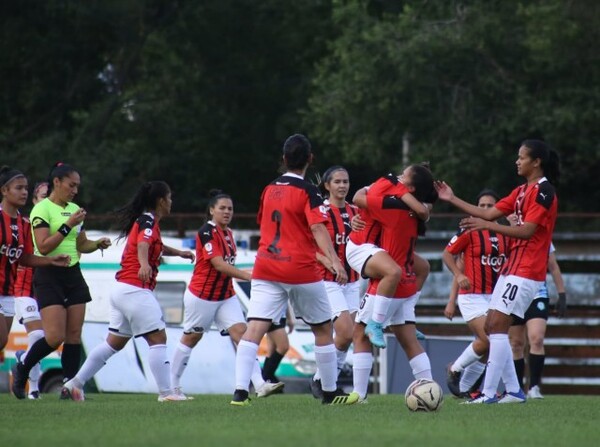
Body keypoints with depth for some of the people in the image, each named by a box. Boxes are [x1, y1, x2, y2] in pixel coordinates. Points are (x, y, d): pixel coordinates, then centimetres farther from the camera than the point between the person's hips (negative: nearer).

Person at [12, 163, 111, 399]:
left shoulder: (74, 209, 14)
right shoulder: (42, 209, -9)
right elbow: (43, 246, -18)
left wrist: (98, 244, 2)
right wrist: (68, 225, -20)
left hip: (73, 274, 7)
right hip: (49, 276, -7)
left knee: (74, 335, 0)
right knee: (55, 337, -14)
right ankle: (22, 369, 9)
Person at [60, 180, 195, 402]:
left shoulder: (144, 220, 20)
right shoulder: (149, 221, -9)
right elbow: (142, 245, -31)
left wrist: (179, 253, 45)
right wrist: (144, 265, -49)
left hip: (122, 289, 10)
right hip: (136, 290, -10)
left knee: (114, 342, 13)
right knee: (158, 338, -7)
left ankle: (75, 383, 13)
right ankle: (166, 393, -9)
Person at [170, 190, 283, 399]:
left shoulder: (228, 233, 8)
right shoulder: (207, 232, -18)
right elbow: (219, 265, -29)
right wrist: (249, 276, -35)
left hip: (226, 295, 7)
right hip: (202, 295, -7)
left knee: (241, 333, -8)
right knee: (191, 338, 7)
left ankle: (260, 384, -19)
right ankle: (172, 385, 23)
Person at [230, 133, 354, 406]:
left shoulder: (269, 190, 11)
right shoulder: (308, 192, -7)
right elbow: (318, 230, -19)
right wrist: (334, 261, -28)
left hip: (265, 269, 4)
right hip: (301, 271, -4)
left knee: (254, 329, -8)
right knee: (324, 329, 14)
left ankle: (240, 391, -23)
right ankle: (330, 392, 21)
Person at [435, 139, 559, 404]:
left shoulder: (543, 192, -12)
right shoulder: (522, 191, 16)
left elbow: (527, 231, -20)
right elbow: (490, 213, 17)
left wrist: (487, 226, -23)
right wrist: (453, 200, 15)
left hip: (525, 273, -10)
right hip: (511, 270, 10)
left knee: (497, 327, -14)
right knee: (491, 328, 7)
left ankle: (489, 393, -15)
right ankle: (513, 390, 10)